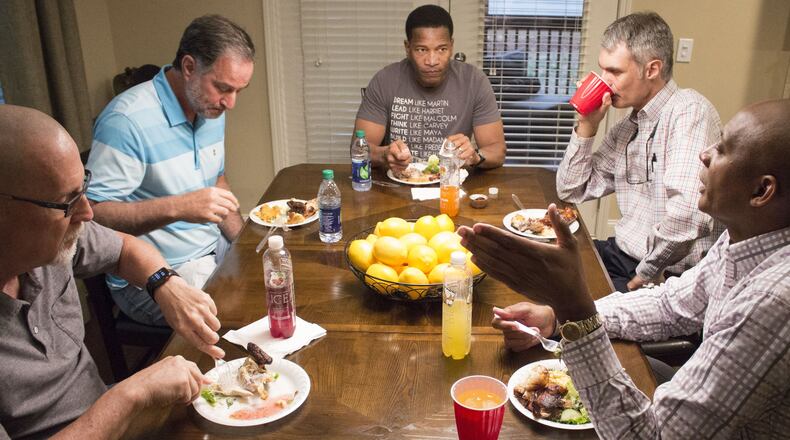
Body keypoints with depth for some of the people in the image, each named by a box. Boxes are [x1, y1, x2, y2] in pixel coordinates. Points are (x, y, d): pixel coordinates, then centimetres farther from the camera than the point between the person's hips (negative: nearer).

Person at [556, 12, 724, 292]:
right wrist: (587, 125, 0)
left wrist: (645, 274, -16)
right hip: (621, 254, 8)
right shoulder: (626, 129, 9)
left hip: (672, 276, -7)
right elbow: (572, 191, 11)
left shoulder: (689, 110, -17)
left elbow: (687, 212, -29)